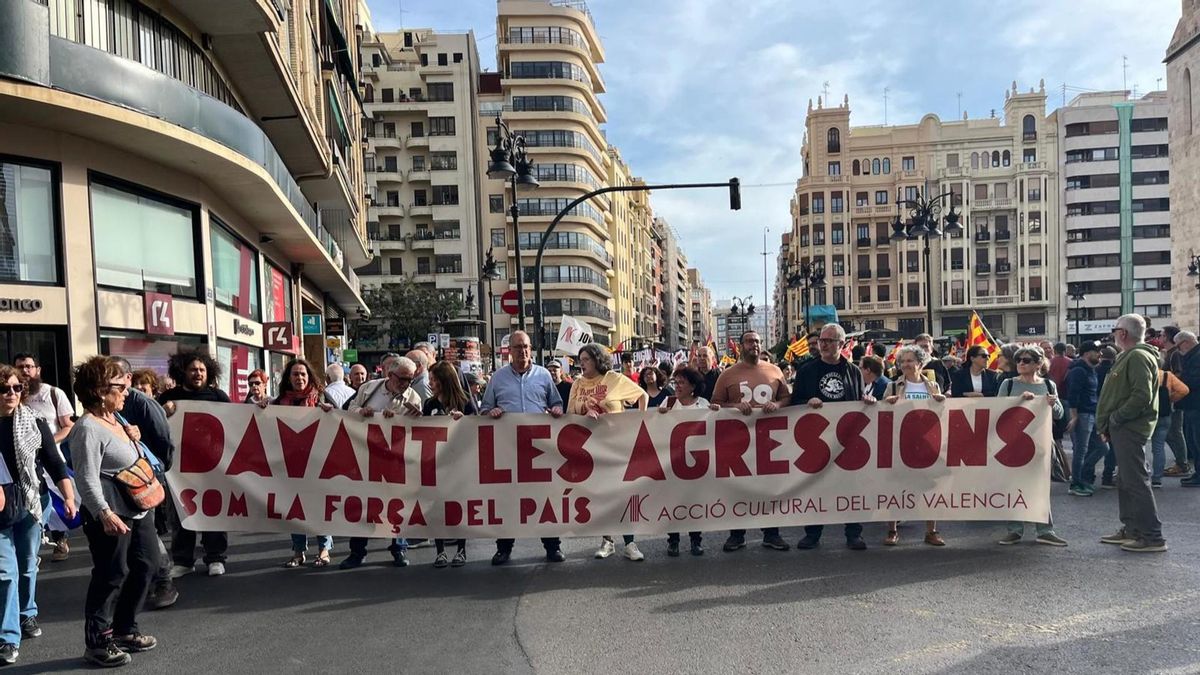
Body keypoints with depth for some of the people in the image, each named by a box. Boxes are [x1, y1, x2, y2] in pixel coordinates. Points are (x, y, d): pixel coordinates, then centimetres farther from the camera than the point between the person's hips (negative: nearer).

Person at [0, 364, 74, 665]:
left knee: (28, 566, 16)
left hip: (30, 505, 2)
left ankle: (27, 614, 38)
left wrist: (69, 497, -14)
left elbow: (55, 463, -4)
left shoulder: (35, 422, -2)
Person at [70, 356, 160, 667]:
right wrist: (104, 513, -35)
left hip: (138, 508, 10)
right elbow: (88, 478, -26)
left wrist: (134, 440, 12)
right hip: (112, 514, -10)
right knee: (111, 575, -2)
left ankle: (124, 629, 32)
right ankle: (97, 643, 13)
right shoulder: (88, 429, -17)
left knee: (145, 565, 16)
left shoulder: (116, 420, 13)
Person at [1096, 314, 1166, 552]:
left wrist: (1115, 418, -16)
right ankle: (1131, 529, 23)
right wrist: (1107, 425, 15)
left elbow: (1142, 396, -25)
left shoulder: (1138, 357, -14)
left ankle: (1152, 537, -5)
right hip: (1123, 428, 11)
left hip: (1130, 428, -11)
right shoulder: (1129, 356, 19)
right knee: (1125, 481, 15)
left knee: (1135, 481, -8)